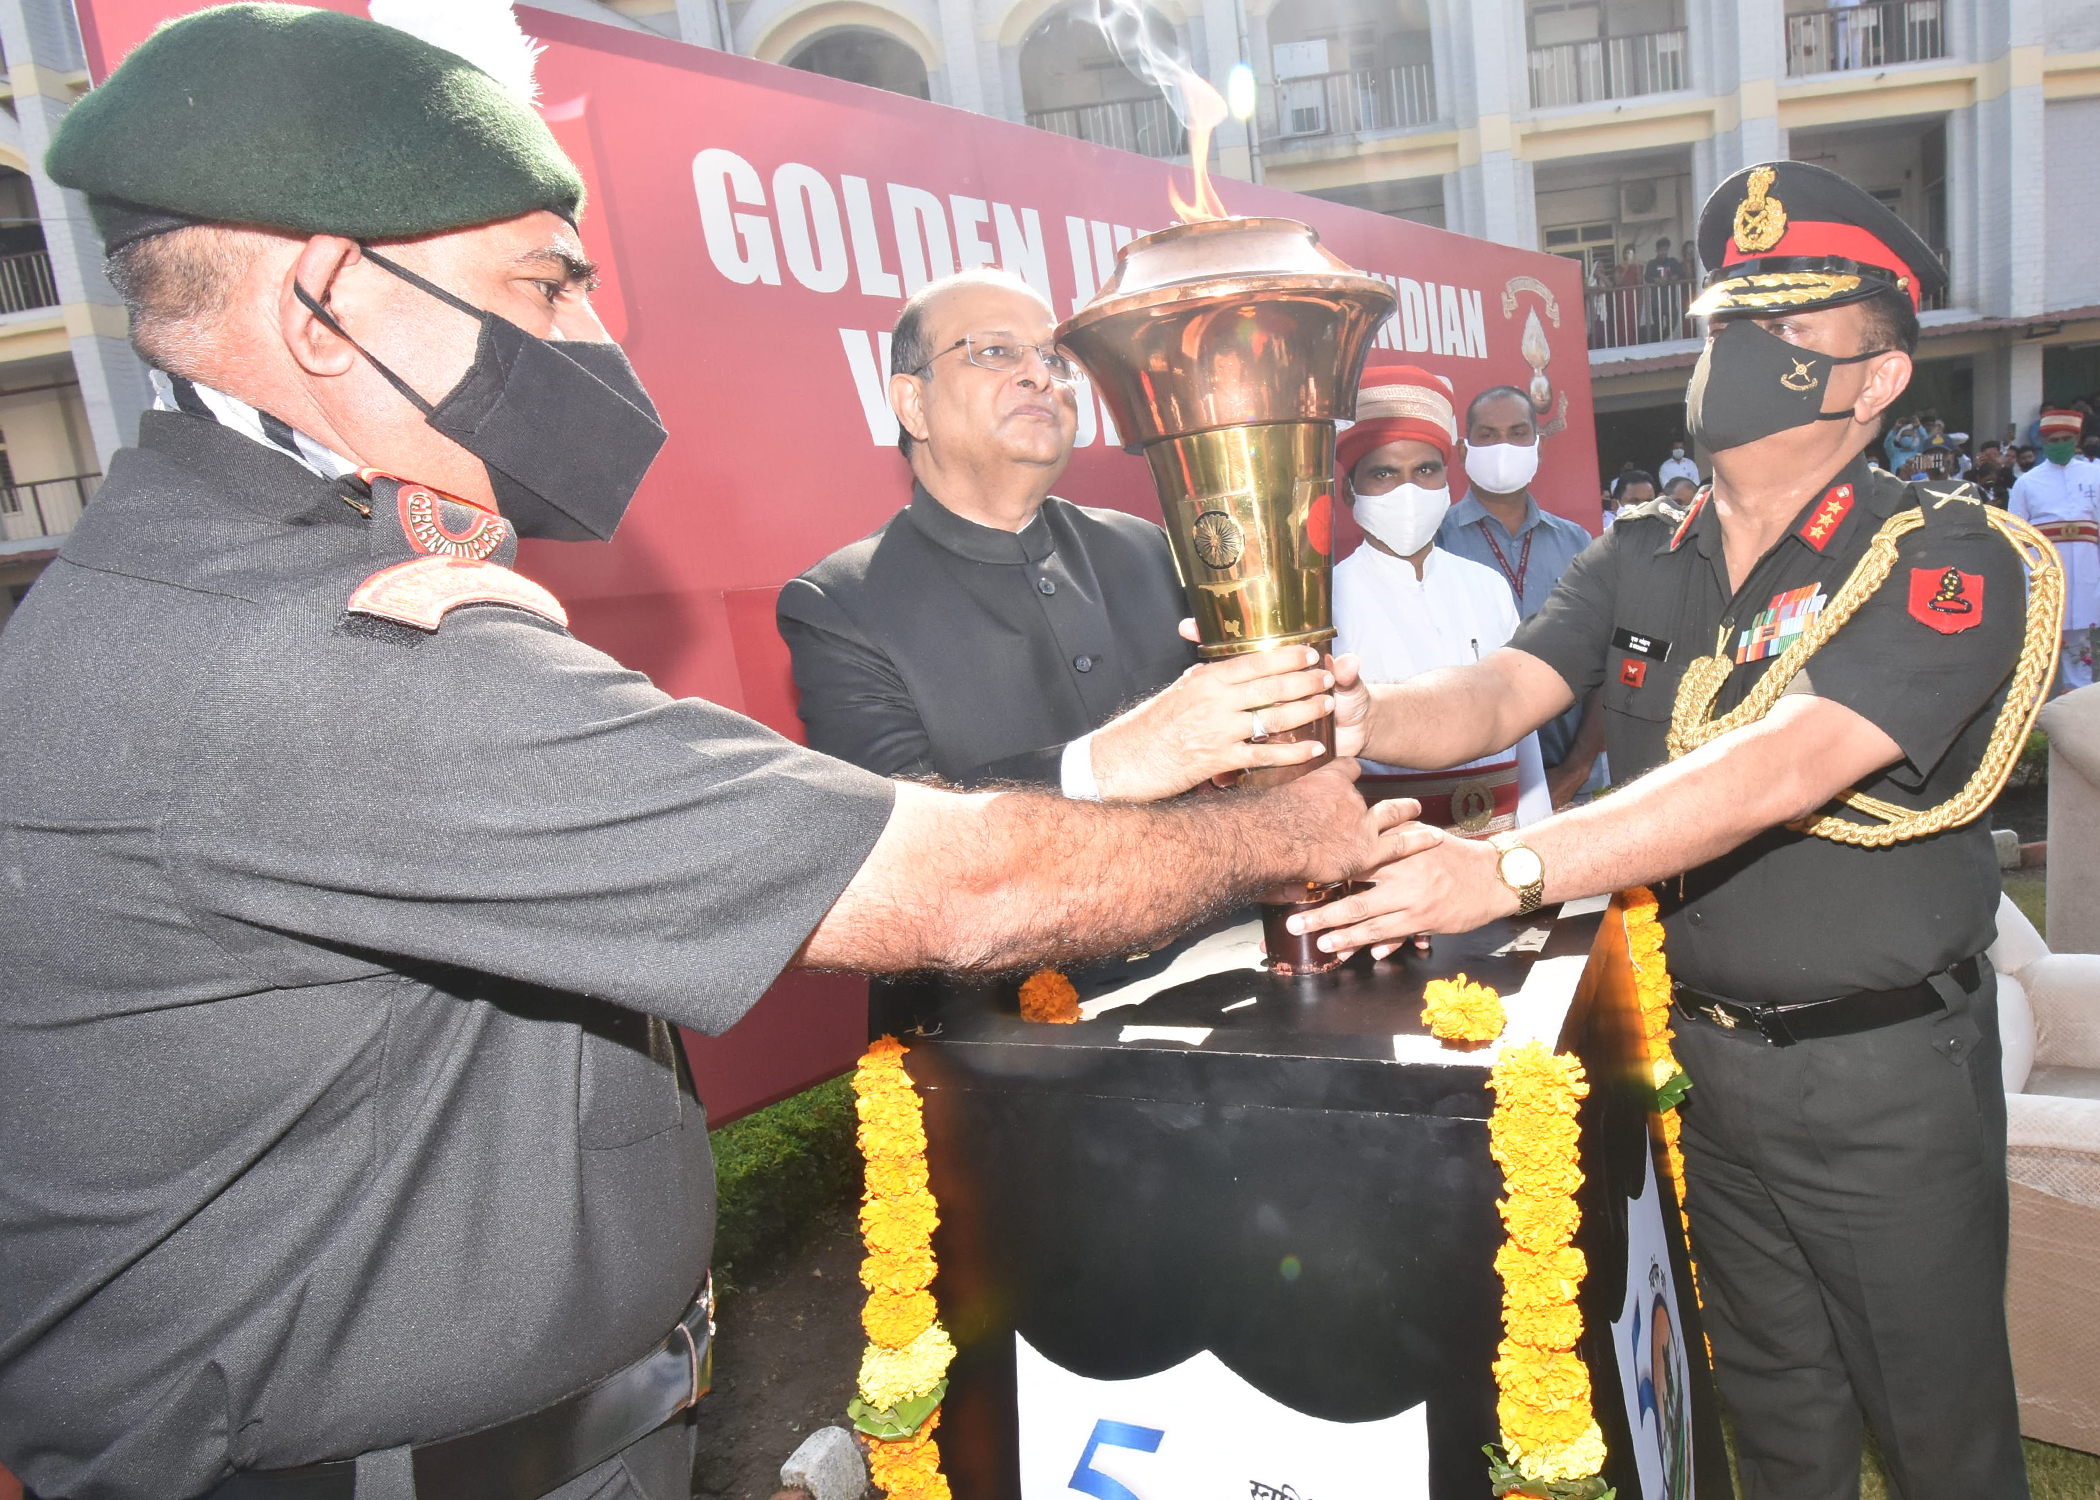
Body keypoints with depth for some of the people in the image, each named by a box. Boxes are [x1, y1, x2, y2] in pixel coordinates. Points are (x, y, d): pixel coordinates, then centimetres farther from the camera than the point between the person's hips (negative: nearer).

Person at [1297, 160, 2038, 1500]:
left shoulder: (1946, 561, -15)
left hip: (1886, 1071, -4)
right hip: (1707, 1055, 5)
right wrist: (1359, 716, -33)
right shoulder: (1643, 564, 3)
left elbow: (1783, 768, -30)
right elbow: (1501, 695, -10)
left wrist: (1512, 869, -41)